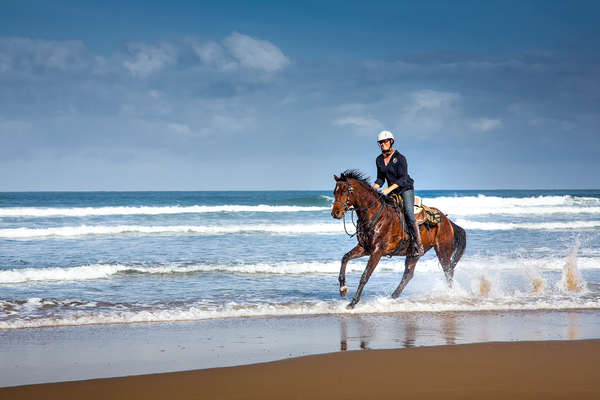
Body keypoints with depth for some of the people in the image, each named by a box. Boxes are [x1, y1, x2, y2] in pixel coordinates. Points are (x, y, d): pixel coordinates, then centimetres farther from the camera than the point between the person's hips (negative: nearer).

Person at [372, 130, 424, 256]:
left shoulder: (400, 158, -13)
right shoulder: (379, 160, 5)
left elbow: (403, 178, -20)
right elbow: (380, 179, 13)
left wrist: (389, 189, -30)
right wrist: (373, 189, -6)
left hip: (406, 188, -6)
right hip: (392, 191, 6)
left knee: (409, 214, -20)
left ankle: (419, 243, -17)